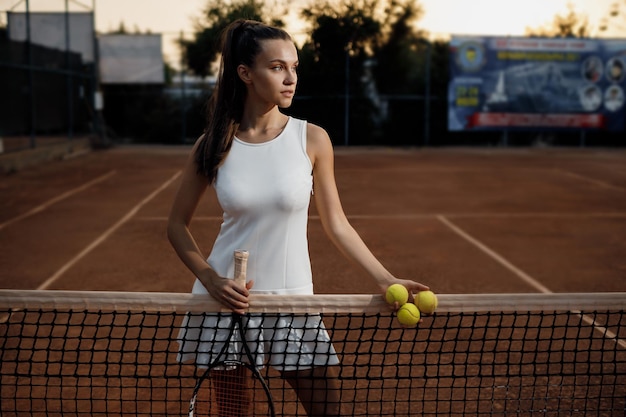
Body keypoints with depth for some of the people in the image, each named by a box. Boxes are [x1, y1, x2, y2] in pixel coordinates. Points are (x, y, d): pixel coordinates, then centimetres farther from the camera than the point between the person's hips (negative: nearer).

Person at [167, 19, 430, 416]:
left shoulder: (312, 139, -6)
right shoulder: (215, 144, -5)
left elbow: (336, 224, 0)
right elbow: (178, 224, 3)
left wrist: (386, 278, -7)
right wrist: (210, 279, -11)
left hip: (293, 298, 0)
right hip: (229, 298, 0)